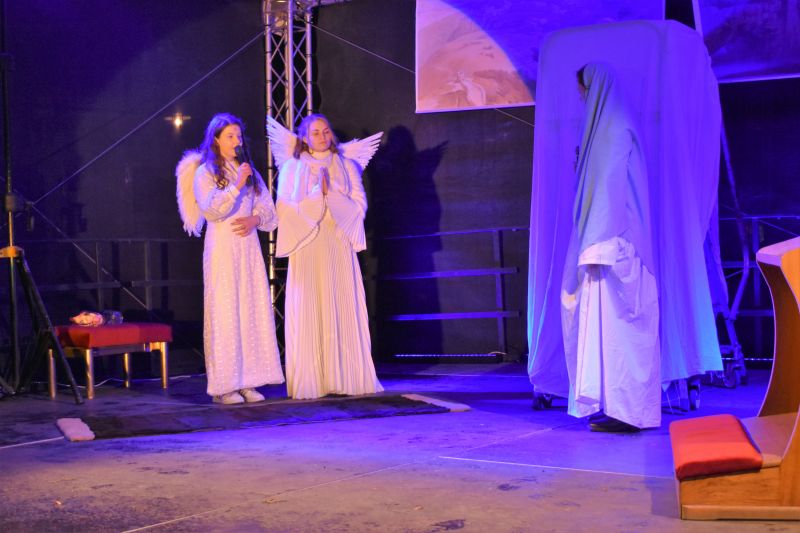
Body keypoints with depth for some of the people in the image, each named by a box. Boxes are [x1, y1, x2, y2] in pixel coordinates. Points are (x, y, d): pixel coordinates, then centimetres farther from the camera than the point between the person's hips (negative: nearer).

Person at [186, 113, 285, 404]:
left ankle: (247, 382, 7)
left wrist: (256, 219, -5)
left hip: (249, 246, 5)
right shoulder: (205, 173, 1)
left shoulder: (249, 171, 16)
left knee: (253, 311, 1)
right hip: (222, 248, -5)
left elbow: (268, 209, 15)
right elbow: (210, 210, -13)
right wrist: (237, 186, -17)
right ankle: (224, 386, -2)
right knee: (225, 313, -6)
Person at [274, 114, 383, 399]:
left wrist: (330, 193, -9)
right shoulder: (292, 168, 9)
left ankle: (346, 377, 2)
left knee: (344, 311, -2)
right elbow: (285, 210, -1)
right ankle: (310, 382, -3)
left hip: (339, 247, 2)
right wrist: (316, 194, -10)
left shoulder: (346, 166, 13)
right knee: (308, 313, -5)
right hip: (307, 248, -1)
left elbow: (359, 205, 4)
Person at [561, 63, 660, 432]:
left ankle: (624, 412, -4)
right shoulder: (608, 127, 18)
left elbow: (611, 188, -18)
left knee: (614, 325, -8)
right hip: (610, 245, 10)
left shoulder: (615, 129, -11)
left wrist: (599, 247, -21)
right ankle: (617, 406, 16)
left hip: (612, 244, -10)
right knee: (607, 325, 10)